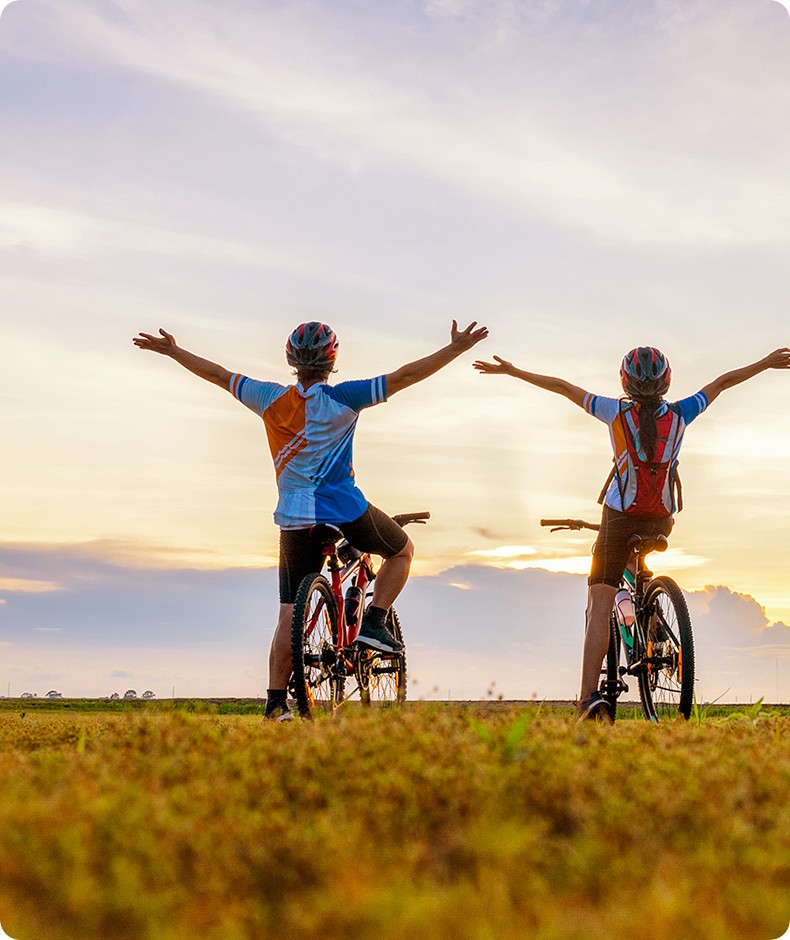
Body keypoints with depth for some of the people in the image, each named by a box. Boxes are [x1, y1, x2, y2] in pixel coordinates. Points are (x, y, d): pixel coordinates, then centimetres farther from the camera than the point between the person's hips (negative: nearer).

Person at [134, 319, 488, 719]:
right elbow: (403, 376, -12)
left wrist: (173, 351, 25)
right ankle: (373, 623, 9)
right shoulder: (341, 399, -9)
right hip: (346, 513, -4)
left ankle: (275, 703, 3)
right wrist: (456, 348, -10)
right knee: (402, 551, 24)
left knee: (290, 613, 7)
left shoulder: (270, 399, 2)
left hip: (294, 520, 4)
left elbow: (218, 374, 12)